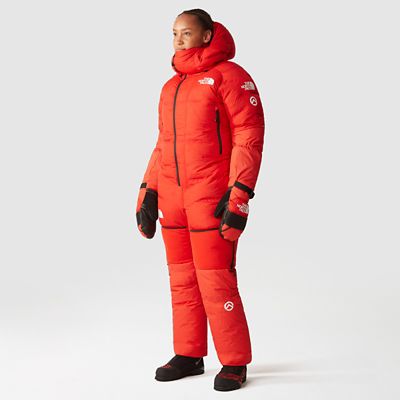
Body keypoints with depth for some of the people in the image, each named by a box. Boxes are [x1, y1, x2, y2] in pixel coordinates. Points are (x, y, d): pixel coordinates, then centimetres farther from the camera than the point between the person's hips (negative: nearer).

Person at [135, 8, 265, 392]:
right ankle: (189, 355, 21)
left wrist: (239, 196, -18)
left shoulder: (230, 76, -5)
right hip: (172, 196, 7)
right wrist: (147, 194, 14)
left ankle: (234, 363, 5)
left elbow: (249, 137, -10)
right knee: (182, 279, 10)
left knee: (215, 278, -7)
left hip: (212, 197, -7)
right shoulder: (171, 87, 16)